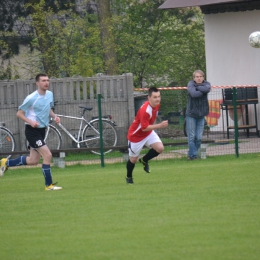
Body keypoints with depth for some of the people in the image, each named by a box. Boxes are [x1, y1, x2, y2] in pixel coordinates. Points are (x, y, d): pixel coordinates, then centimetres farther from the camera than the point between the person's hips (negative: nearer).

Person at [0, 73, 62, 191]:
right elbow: (19, 113, -10)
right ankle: (49, 185, -5)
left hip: (41, 130, 8)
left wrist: (54, 116, 1)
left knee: (33, 161, 14)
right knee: (47, 155, -15)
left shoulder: (50, 94, 4)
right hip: (32, 131, -8)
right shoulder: (31, 98, -18)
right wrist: (31, 122, -26)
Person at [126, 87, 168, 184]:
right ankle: (129, 177, 37)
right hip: (136, 135, -7)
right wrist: (160, 125, -43)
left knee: (160, 148, -14)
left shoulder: (157, 105, -9)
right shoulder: (145, 110, -36)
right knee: (133, 159, 8)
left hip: (148, 132, 7)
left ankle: (144, 160, 14)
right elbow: (144, 128, -36)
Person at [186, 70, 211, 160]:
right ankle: (193, 155, 5)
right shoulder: (190, 84, -5)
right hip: (191, 114, -3)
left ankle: (191, 154, 17)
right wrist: (202, 91, -14)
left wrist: (197, 88, -13)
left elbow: (207, 89, -21)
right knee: (192, 137, -4)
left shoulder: (206, 84, 3)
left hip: (201, 114, 3)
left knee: (199, 137, 3)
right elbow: (193, 94, -24)